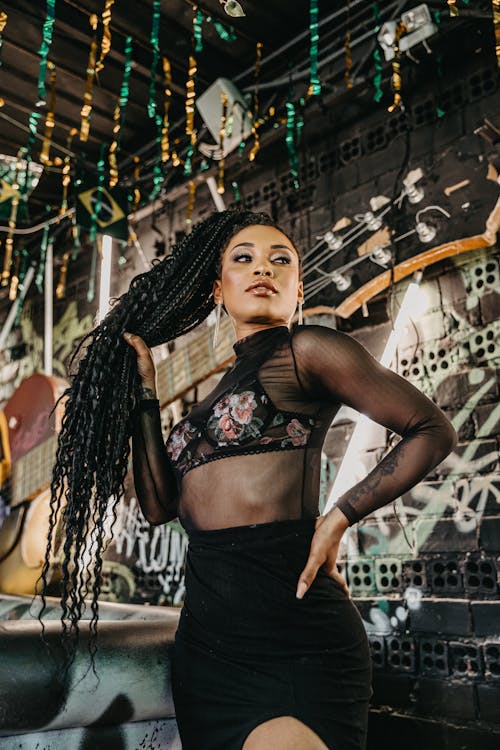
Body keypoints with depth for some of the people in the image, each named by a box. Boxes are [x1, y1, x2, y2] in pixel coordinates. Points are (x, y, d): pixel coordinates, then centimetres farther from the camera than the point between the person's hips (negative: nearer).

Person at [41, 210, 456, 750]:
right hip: (204, 639, 7)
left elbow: (433, 430, -5)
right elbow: (160, 505, 9)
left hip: (292, 629, -6)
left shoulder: (305, 350, -1)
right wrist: (143, 387, 10)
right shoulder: (220, 393, 18)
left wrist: (339, 518, -10)